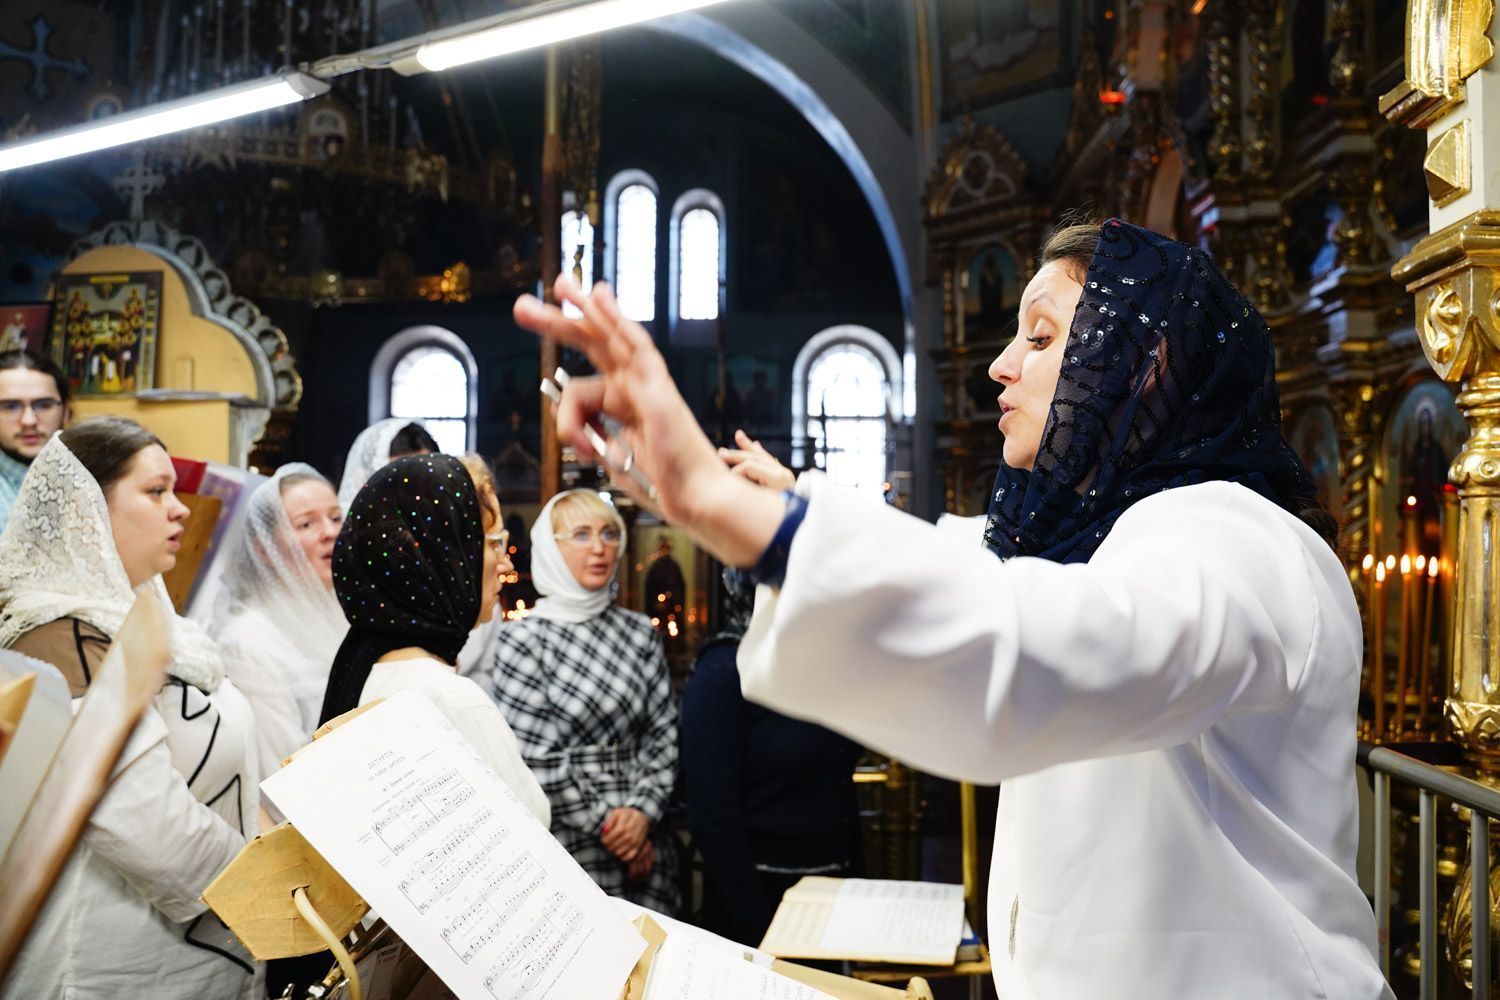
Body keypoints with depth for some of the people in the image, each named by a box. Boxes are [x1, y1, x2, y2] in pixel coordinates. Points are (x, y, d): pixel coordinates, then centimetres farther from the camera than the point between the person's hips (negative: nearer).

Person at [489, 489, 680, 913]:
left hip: (645, 842, 4)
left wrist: (644, 811, -9)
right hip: (567, 844, -4)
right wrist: (605, 824, -9)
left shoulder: (640, 632, 9)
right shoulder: (521, 638, -4)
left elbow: (663, 733, 6)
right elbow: (535, 757, -8)